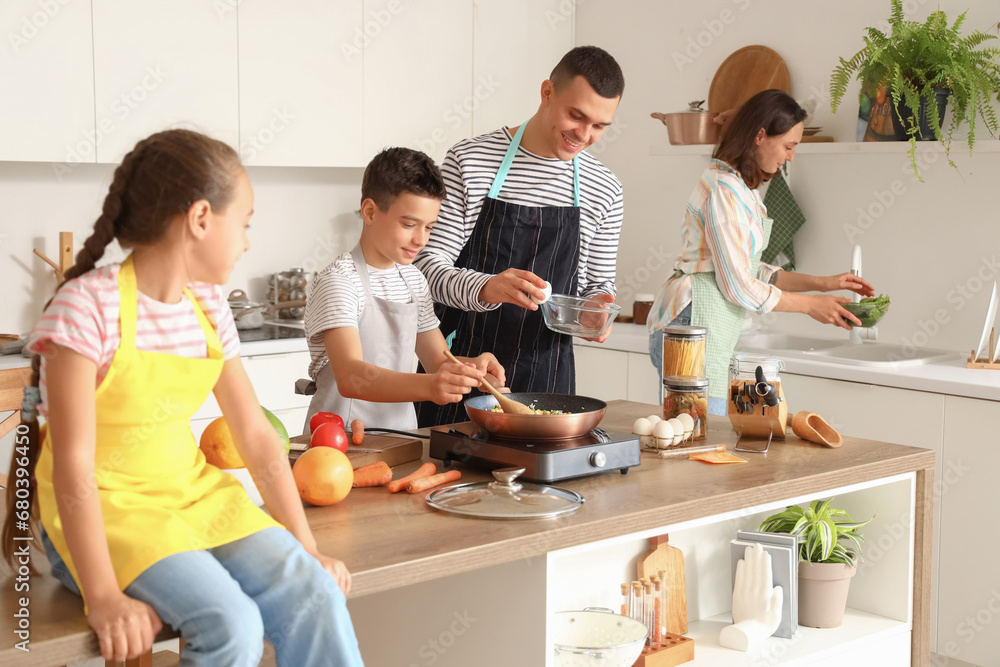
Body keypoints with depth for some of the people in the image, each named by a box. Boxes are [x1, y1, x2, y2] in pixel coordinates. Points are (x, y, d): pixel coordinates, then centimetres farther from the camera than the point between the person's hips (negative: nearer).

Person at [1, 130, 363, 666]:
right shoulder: (89, 305, -15)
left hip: (192, 494, 6)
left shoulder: (208, 305, 6)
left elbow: (255, 433, 8)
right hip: (107, 510, -6)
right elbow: (74, 463, -20)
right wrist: (104, 598, -25)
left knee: (316, 595, -18)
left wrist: (306, 547, 2)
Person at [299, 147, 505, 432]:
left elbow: (438, 361, 19)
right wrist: (428, 386, -40)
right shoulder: (338, 281, -11)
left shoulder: (414, 280, 14)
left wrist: (472, 367, -4)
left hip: (399, 441, 7)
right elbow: (350, 378, -25)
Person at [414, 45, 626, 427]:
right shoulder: (469, 160, -6)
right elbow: (429, 265, -10)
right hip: (458, 370, -2)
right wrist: (485, 288, -30)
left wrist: (596, 305, -11)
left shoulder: (604, 191, 4)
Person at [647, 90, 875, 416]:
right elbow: (739, 287, -16)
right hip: (693, 323, -10)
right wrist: (811, 305, -4)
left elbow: (751, 272, 18)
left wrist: (821, 283, 14)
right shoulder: (724, 189, -15)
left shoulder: (742, 189, 16)